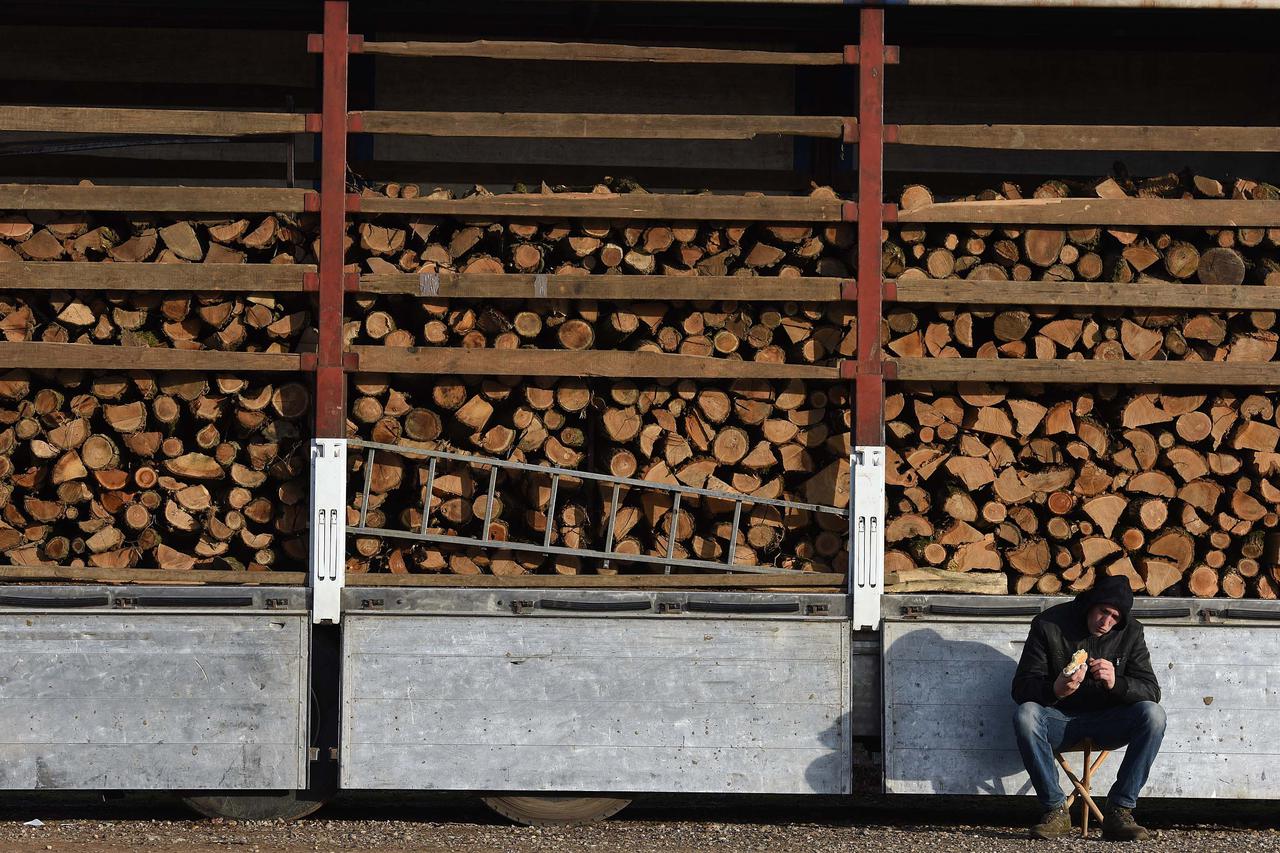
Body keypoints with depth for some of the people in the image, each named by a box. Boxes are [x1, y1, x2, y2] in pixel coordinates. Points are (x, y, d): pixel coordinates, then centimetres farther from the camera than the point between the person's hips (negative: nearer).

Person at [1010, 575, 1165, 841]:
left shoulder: (1130, 632, -4)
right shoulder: (1049, 625, -10)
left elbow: (1151, 691, -9)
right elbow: (1021, 688, -13)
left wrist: (1116, 684, -31)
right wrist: (1055, 690, -35)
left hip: (1106, 723, 2)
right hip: (1059, 718, -2)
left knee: (1152, 715, -27)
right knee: (1025, 716, -34)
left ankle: (1119, 812, -23)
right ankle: (1056, 810, -24)